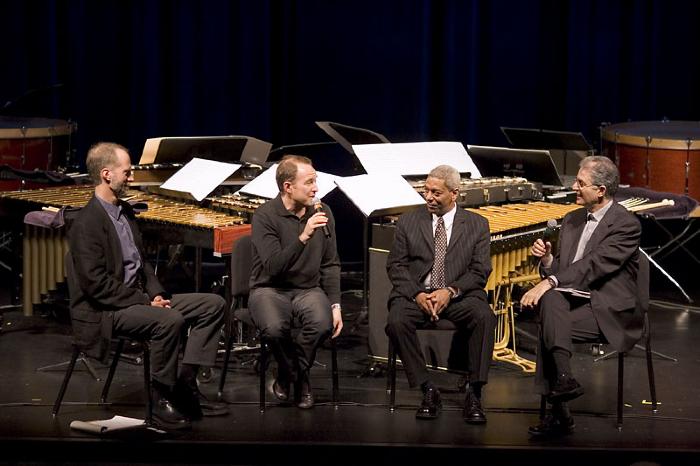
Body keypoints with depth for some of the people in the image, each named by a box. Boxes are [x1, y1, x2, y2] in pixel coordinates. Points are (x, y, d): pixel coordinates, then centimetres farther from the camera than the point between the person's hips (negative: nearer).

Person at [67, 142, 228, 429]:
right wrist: (144, 301, -20)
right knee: (170, 320, -35)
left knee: (213, 305, 0)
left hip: (138, 297, 10)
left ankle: (186, 384, -3)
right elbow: (96, 284, -23)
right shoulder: (87, 223, -17)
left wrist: (156, 293, 2)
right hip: (103, 311, -10)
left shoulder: (124, 211, 12)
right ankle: (162, 400, -18)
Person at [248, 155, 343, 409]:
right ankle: (299, 378, -2)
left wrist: (335, 305, -1)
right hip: (270, 290, -3)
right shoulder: (266, 215, -13)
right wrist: (304, 236, -32)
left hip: (308, 289, 3)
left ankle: (289, 376, -1)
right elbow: (274, 267, -23)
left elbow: (330, 265, 9)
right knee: (274, 328, -36)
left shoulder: (322, 212, 2)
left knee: (323, 323, -31)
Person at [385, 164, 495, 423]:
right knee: (397, 322, -32)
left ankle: (474, 394, -26)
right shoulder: (408, 222, 12)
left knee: (484, 317, -33)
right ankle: (427, 390, -20)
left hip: (459, 295, -1)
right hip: (415, 293, 1)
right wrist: (417, 294, -12)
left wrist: (451, 291, -15)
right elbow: (395, 266, 6)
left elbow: (480, 271, 3)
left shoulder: (477, 225, 10)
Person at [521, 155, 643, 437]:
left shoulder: (626, 225, -7)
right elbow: (559, 271, 18)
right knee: (550, 299, -28)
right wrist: (546, 259, -5)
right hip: (573, 301, 6)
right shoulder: (572, 220, 16)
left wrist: (549, 283, -29)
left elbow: (594, 265, -20)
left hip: (608, 312, -6)